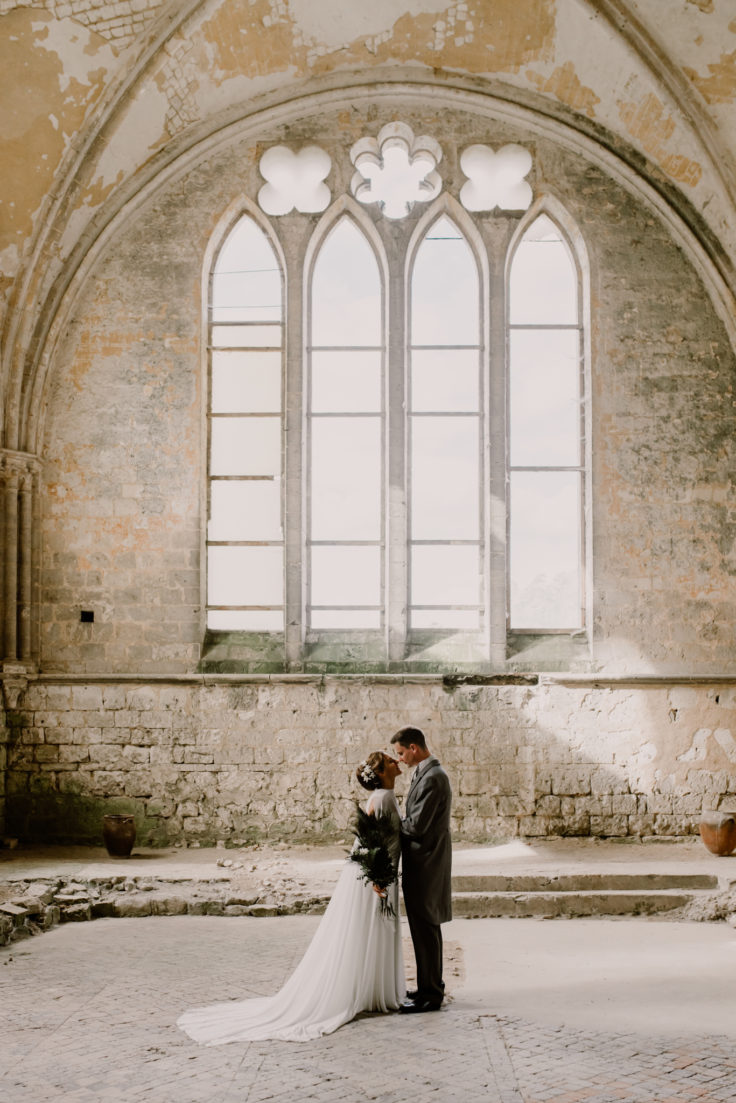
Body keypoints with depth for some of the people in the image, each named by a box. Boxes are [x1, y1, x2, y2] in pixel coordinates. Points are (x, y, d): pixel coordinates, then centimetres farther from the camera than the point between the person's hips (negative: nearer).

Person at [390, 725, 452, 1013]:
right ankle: (431, 987, 28)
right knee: (427, 927, 17)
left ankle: (430, 995, 4)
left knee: (425, 928, -3)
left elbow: (416, 825, -23)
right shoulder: (426, 773, 13)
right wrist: (400, 823, 3)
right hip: (425, 863, 11)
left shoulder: (432, 778, -20)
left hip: (424, 865, -11)